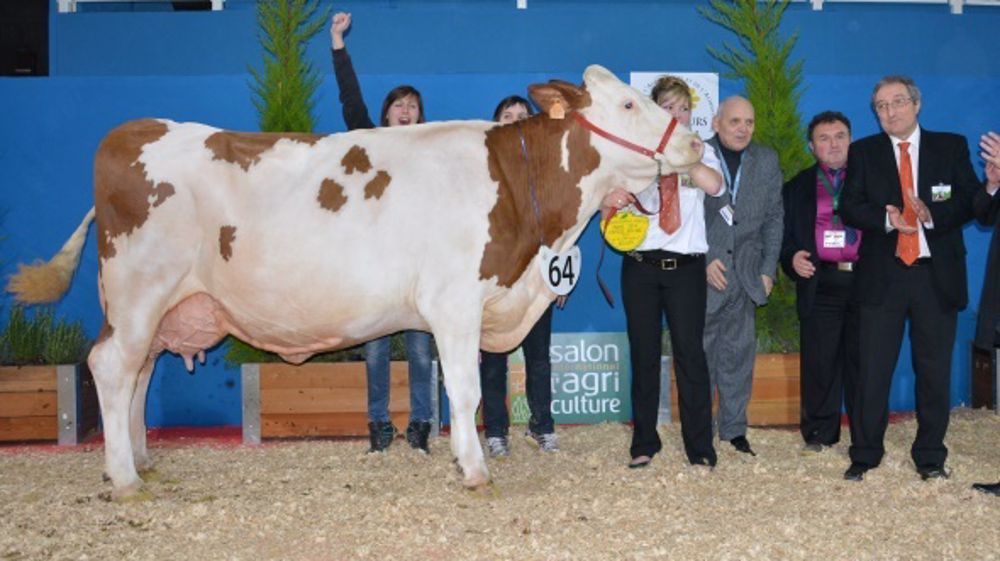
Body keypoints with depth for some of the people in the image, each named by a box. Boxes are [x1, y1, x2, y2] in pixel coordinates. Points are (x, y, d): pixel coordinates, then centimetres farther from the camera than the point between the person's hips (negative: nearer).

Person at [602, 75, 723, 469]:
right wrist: (610, 199, -17)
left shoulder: (700, 151, 9)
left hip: (685, 266, -1)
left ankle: (700, 447, 1)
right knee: (644, 353, 4)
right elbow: (608, 205, 6)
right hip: (640, 265, 1)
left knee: (690, 352, -4)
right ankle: (644, 443, 13)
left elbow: (714, 185, -12)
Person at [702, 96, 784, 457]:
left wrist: (768, 270, 4)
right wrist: (703, 261, -9)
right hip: (704, 270, -3)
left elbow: (773, 218, 11)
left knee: (739, 352, 6)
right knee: (701, 351, 0)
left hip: (745, 272, 3)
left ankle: (734, 429, 14)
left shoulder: (766, 161, 10)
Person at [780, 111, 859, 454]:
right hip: (820, 285, 1)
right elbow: (783, 236, 14)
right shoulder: (797, 188, 16)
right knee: (819, 363, 0)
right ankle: (819, 435, 10)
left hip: (866, 281, 0)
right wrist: (792, 258, -6)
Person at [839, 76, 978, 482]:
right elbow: (849, 207, -1)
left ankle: (930, 456, 19)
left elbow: (971, 201, -2)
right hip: (882, 275, 0)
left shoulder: (952, 147, 7)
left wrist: (933, 214, -20)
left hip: (937, 275, 0)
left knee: (934, 370, 6)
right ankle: (864, 455, 11)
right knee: (873, 369, 0)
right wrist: (886, 218, -21)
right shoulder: (863, 152, 8)